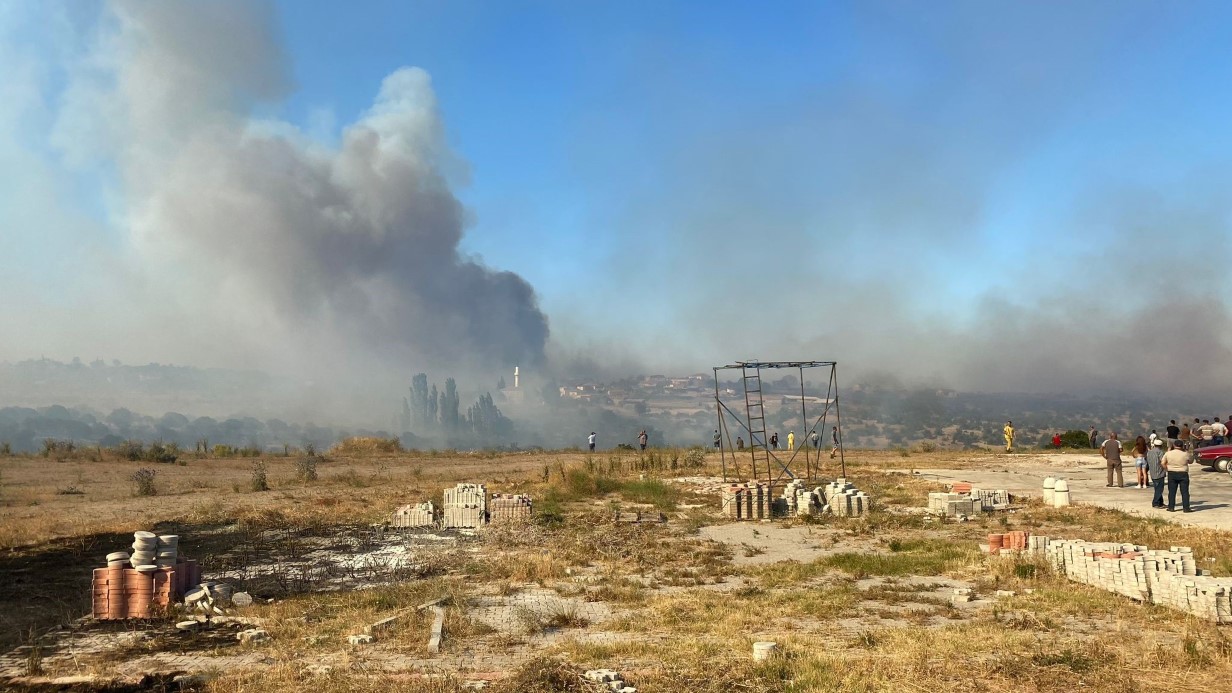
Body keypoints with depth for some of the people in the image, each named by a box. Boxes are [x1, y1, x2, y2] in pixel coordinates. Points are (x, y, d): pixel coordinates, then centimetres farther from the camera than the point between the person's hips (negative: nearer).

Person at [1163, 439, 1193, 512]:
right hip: (1183, 474, -2)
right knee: (1184, 492, 5)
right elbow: (1189, 461, 7)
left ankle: (1171, 507, 10)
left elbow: (1163, 463, -4)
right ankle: (1186, 508, 5)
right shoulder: (1185, 454, -10)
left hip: (1171, 474, 2)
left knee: (1171, 492, 8)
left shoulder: (1168, 453, -5)